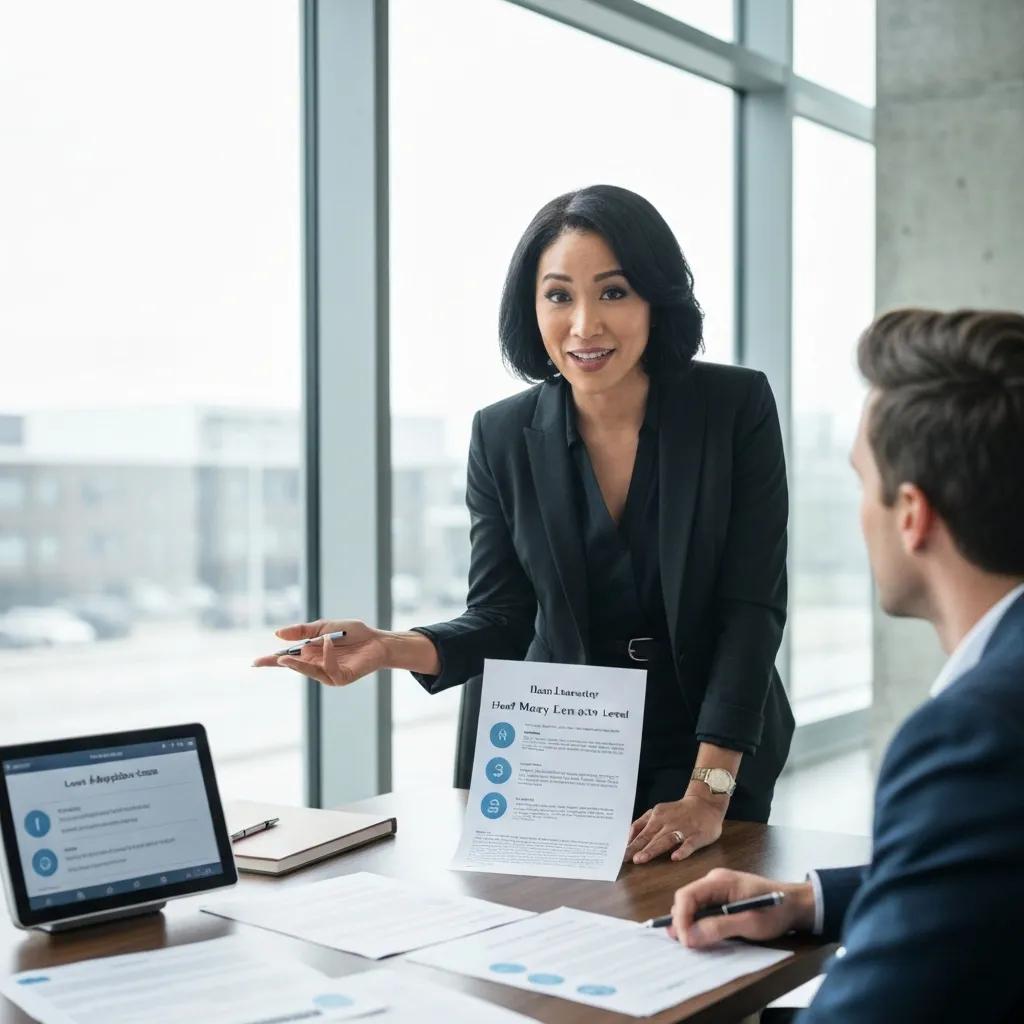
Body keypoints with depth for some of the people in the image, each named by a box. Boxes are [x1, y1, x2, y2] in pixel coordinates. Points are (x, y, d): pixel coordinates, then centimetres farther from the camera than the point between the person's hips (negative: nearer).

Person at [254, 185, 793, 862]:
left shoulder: (738, 406, -13)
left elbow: (752, 607, -16)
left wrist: (708, 793, -23)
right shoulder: (503, 436, -7)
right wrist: (393, 649, -27)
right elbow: (501, 621, -5)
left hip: (712, 747, -1)